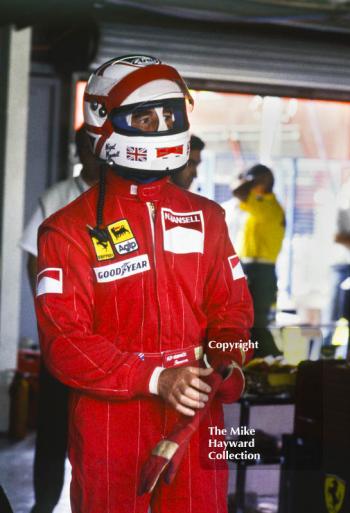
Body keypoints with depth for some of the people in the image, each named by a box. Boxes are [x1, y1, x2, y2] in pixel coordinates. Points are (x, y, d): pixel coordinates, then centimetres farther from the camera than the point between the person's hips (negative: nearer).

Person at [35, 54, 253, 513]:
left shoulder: (206, 217, 8)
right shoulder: (71, 229, -6)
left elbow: (231, 307, 10)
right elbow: (64, 341, -12)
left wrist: (228, 363, -11)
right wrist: (155, 380, -21)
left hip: (197, 412, 3)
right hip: (110, 419, -3)